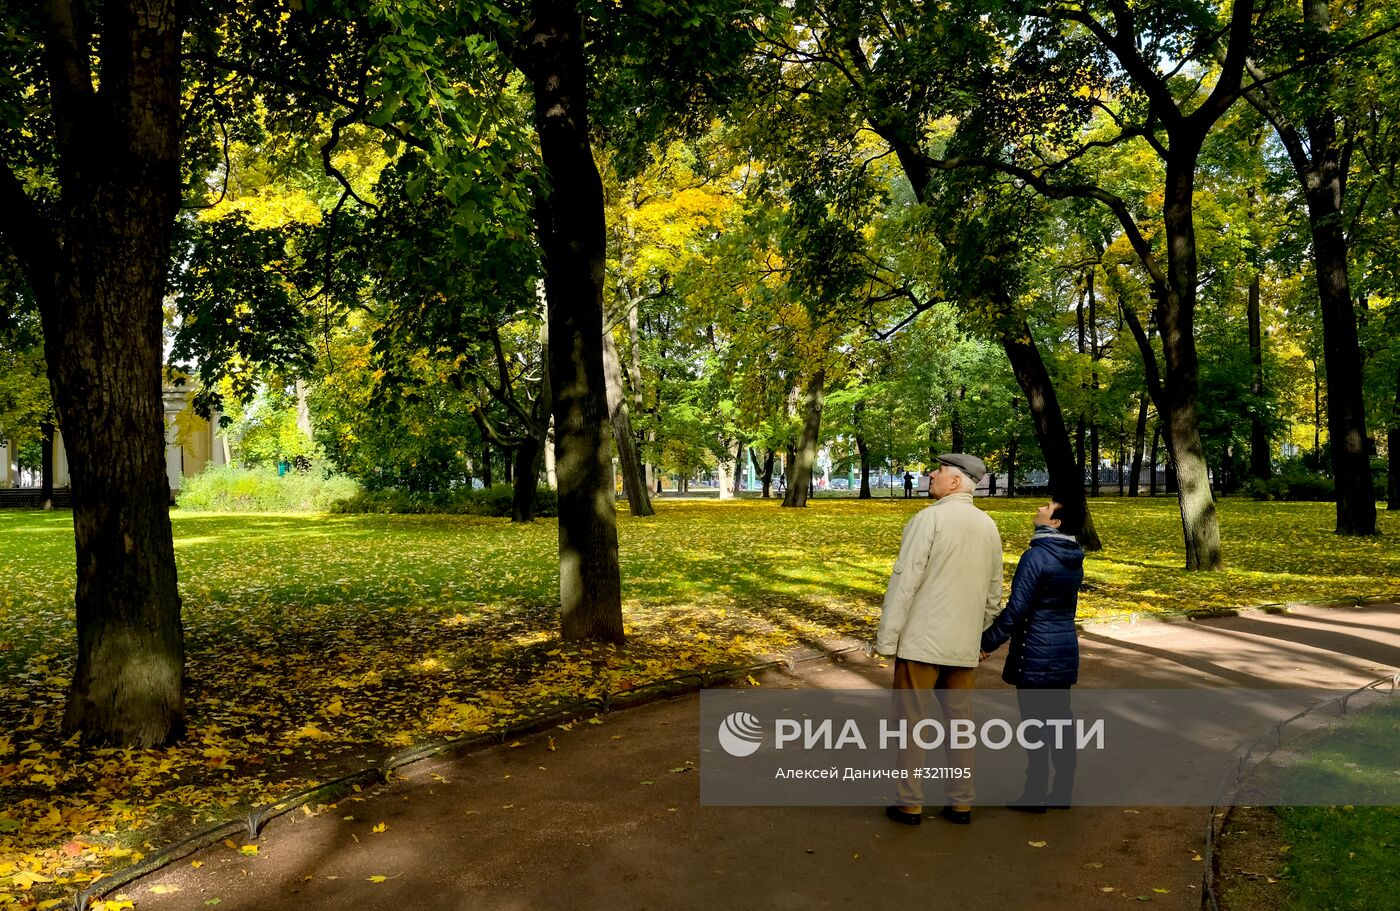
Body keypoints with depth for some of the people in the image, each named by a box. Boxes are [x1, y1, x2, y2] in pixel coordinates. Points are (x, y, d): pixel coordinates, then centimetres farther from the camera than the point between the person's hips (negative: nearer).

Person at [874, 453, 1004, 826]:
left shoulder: (929, 519, -12)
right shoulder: (989, 526, 8)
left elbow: (904, 582, -14)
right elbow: (994, 592, 13)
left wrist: (886, 638, -10)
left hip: (922, 641, -6)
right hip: (964, 645, 6)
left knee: (913, 720, 4)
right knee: (961, 720, 13)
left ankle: (909, 803, 11)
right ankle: (961, 803, 21)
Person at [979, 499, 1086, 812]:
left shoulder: (1037, 556, -18)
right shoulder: (1074, 560, 7)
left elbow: (1016, 609, -19)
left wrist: (988, 641, -9)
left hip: (1036, 655, -7)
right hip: (1066, 652, 8)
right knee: (1061, 720, 12)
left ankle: (1035, 794, 8)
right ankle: (1062, 792, 21)